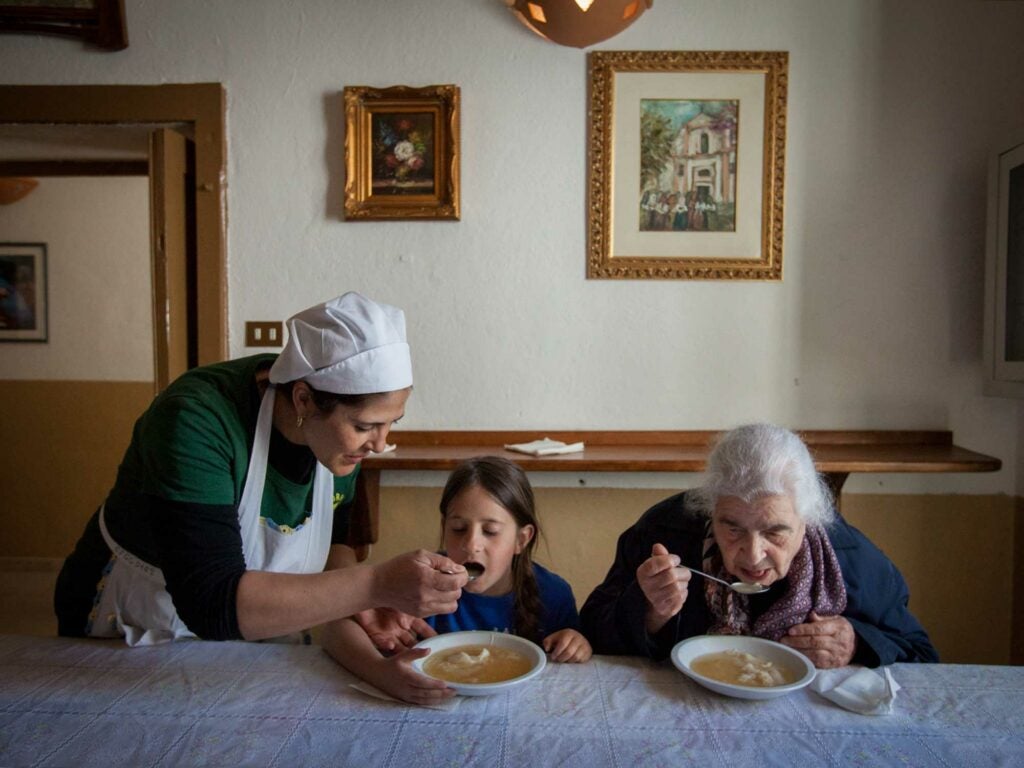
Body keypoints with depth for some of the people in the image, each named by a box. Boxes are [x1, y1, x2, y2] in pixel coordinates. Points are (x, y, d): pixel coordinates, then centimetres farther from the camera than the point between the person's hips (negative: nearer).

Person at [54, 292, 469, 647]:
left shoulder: (340, 419, -13)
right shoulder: (195, 422, -31)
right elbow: (211, 603, -37)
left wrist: (358, 599, -17)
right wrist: (375, 584, -41)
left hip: (252, 630, 4)